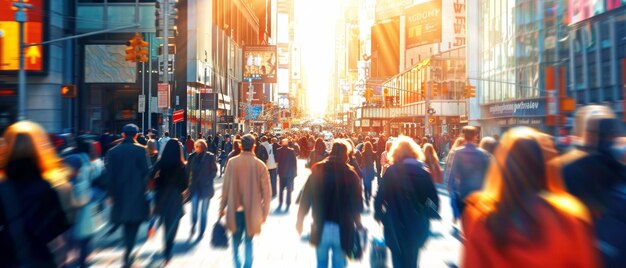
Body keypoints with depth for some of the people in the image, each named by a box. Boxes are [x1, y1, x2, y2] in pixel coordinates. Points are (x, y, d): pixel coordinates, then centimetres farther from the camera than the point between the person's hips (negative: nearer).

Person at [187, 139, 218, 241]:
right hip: (195, 186, 2)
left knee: (203, 211, 8)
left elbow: (214, 170, -2)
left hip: (206, 187, -2)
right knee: (194, 209, -3)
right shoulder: (192, 157, 1)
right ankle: (193, 228, 23)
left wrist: (208, 180, -12)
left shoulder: (210, 157, -6)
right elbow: (188, 171, 5)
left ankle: (201, 232, 21)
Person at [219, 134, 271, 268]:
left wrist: (222, 207, 9)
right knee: (248, 240, 17)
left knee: (236, 239, 20)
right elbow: (266, 192, -6)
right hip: (252, 211, 0)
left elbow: (225, 187, -2)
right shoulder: (260, 165, -9)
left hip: (235, 210, 0)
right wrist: (265, 212, 4)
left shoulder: (232, 162, -8)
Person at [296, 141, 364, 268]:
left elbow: (306, 198, -2)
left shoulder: (317, 170, -3)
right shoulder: (351, 174, -7)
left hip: (321, 227, 1)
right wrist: (358, 224, 8)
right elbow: (357, 204, -5)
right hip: (342, 229, -1)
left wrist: (300, 220, 9)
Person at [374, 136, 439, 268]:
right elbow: (433, 197, -6)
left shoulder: (391, 171, -9)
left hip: (396, 224, -2)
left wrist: (378, 213, 10)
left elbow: (380, 196, -9)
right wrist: (428, 214, 13)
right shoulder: (423, 169, -5)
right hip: (418, 224, 3)